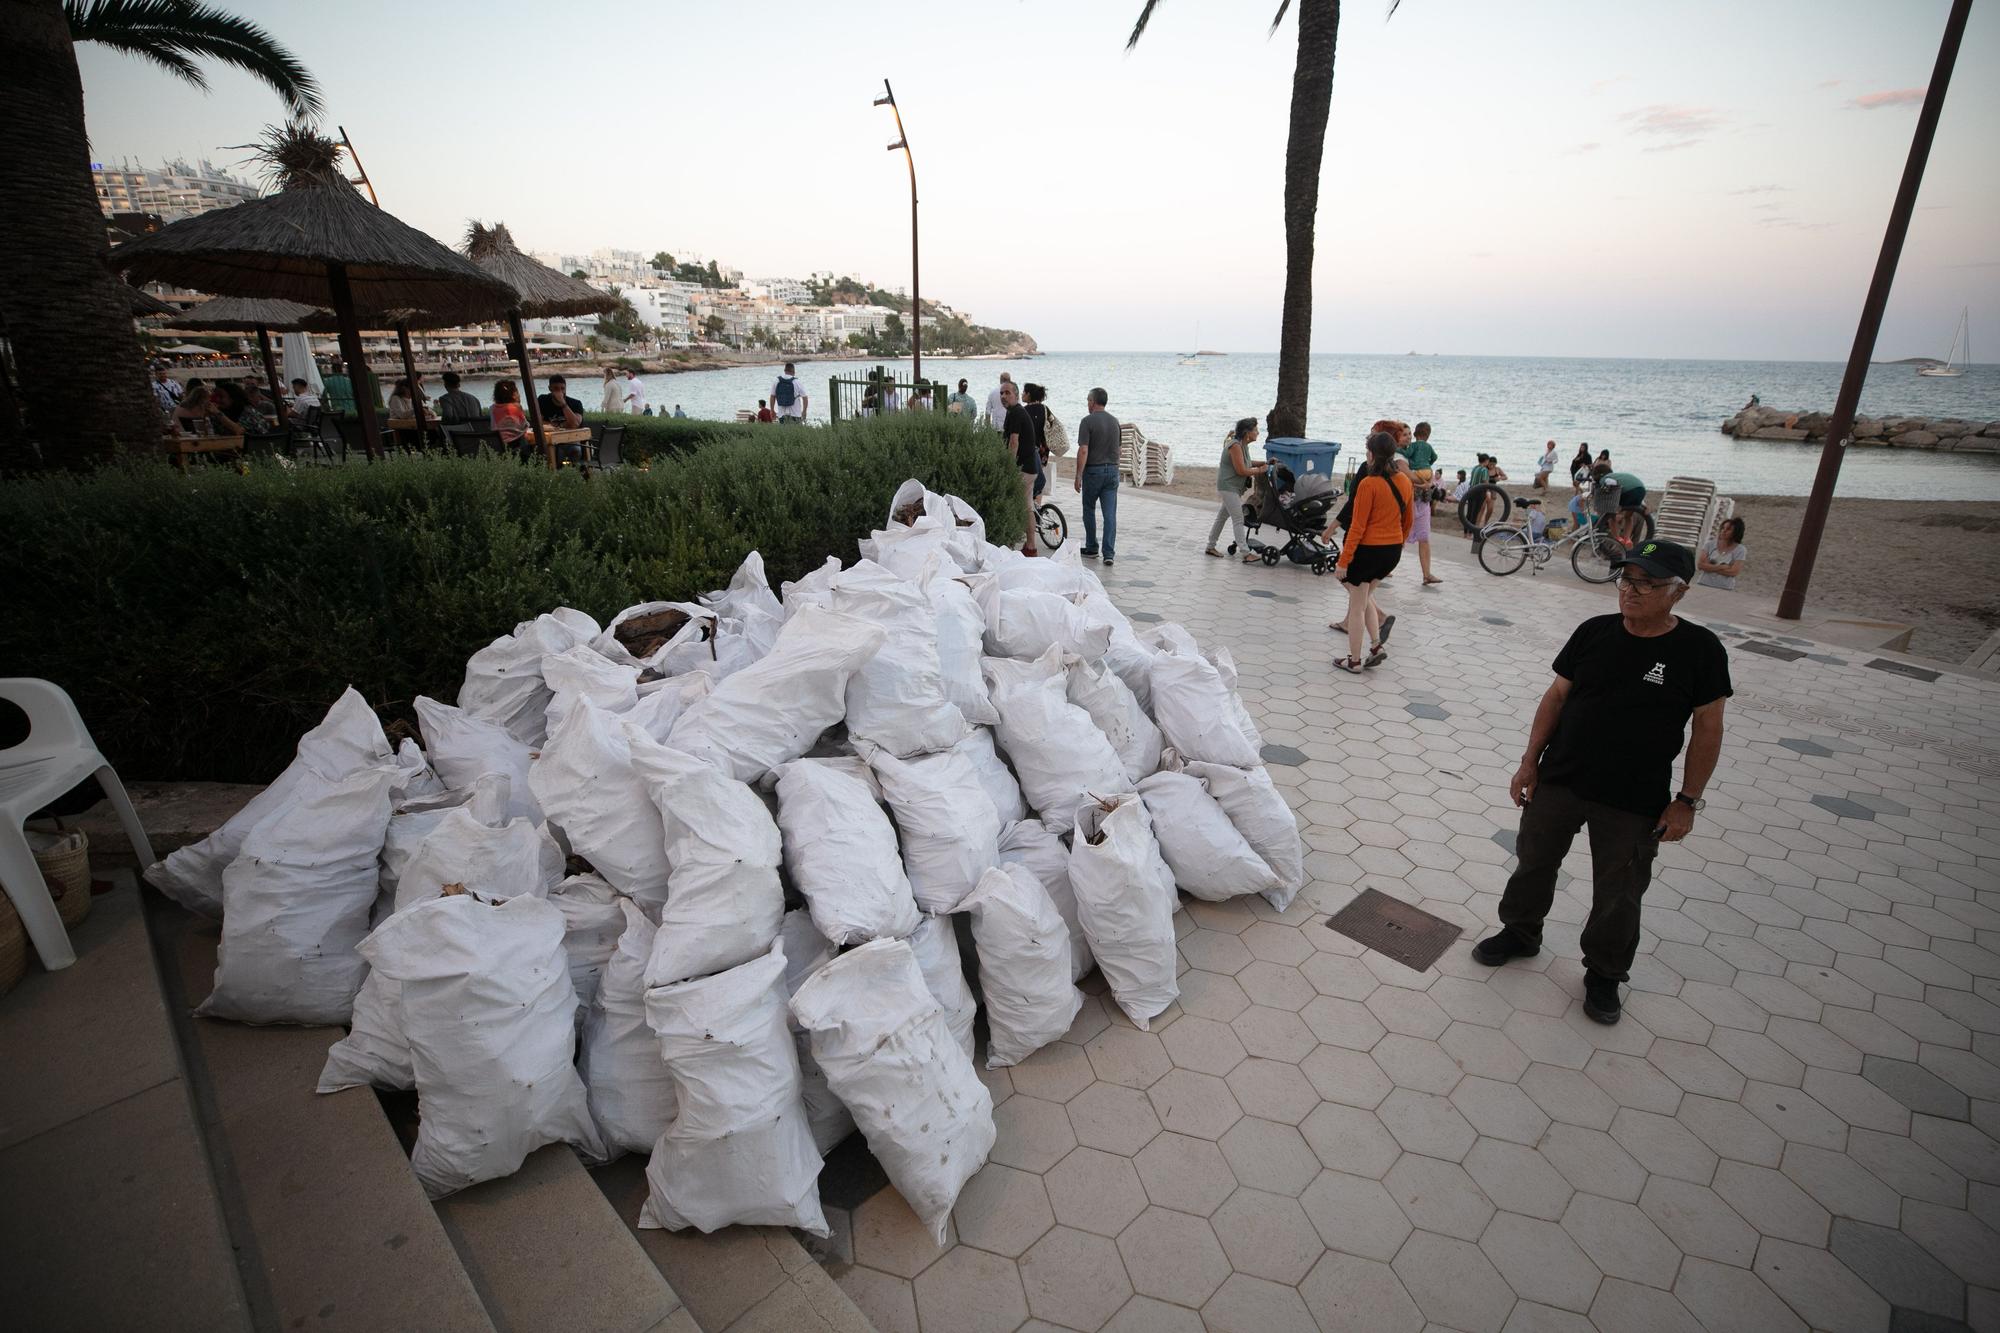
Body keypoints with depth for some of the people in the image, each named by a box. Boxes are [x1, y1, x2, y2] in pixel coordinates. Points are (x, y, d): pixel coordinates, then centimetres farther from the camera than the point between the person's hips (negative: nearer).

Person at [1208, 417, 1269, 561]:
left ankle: (1210, 547, 26)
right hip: (1228, 487, -10)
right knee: (1238, 520, -9)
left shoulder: (1243, 444, 9)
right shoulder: (1235, 445, -21)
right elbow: (1241, 470, -23)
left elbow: (1246, 464, 20)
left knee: (1222, 517, 16)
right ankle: (1246, 554, -9)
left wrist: (1264, 463, 9)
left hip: (1234, 488, 10)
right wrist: (1259, 470, -12)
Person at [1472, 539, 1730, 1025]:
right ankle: (1520, 933, 41)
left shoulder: (1699, 649, -10)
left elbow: (1708, 727, -5)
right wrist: (1530, 762, -1)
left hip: (1635, 802, -2)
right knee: (1534, 863, 17)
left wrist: (1687, 801, -6)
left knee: (1619, 896, 12)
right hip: (1558, 781, 3)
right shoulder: (1594, 632, -4)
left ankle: (1604, 974, 34)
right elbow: (1556, 696, 2)